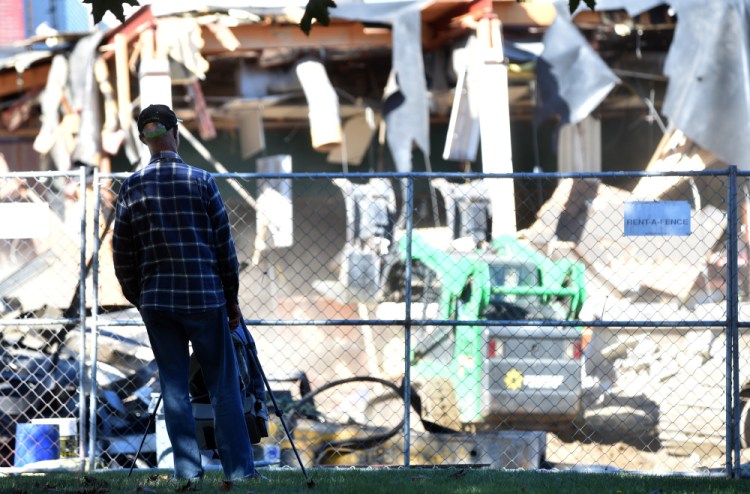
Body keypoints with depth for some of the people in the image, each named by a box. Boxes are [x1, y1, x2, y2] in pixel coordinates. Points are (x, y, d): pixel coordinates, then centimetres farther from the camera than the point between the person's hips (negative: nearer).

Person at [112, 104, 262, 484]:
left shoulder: (132, 188, 2)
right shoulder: (201, 181, -4)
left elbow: (122, 253, 5)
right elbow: (224, 245, 0)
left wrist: (138, 298, 17)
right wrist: (231, 299, 9)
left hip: (157, 300, 2)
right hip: (204, 296, -2)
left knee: (174, 388, 6)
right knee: (223, 386, 3)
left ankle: (187, 470, 3)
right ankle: (239, 469, 3)